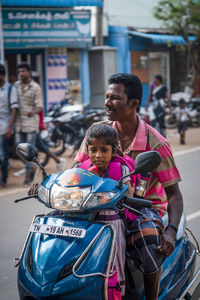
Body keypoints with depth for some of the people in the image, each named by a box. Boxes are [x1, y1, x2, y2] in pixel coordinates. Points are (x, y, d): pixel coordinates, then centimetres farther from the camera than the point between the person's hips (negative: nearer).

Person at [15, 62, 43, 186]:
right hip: (19, 123, 5)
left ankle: (27, 176, 5)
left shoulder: (36, 88, -8)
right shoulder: (16, 85, 8)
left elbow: (40, 107, -13)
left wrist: (33, 112, -34)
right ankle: (32, 166, 26)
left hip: (31, 122, -5)